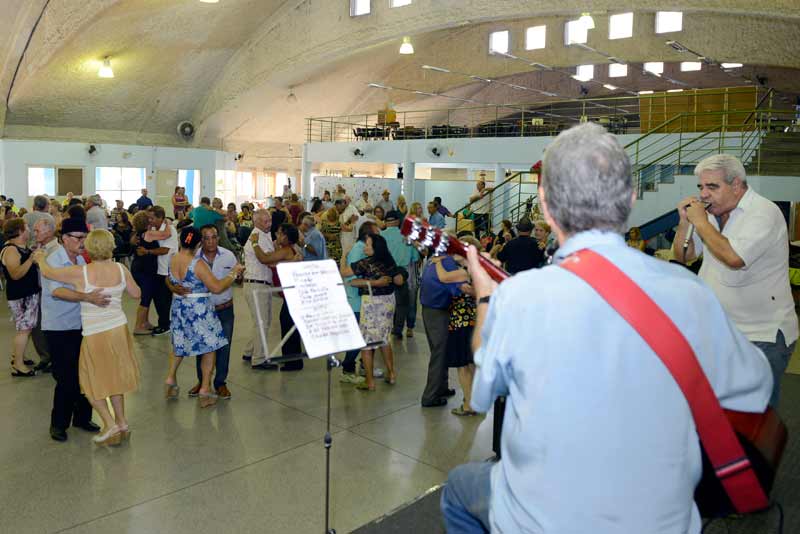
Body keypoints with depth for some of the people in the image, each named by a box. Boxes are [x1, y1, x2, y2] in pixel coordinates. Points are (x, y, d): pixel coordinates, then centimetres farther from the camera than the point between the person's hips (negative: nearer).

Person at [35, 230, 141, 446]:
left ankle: (110, 424, 7)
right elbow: (136, 293, 7)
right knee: (114, 377, 21)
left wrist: (40, 258, 16)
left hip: (95, 334, -4)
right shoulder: (120, 270, -6)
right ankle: (122, 422, 28)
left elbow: (47, 272, -4)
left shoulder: (80, 273, -17)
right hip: (119, 329, 5)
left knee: (93, 381, 14)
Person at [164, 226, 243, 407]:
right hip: (199, 309, -6)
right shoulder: (197, 264, -21)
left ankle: (171, 378, 24)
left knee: (180, 343, 25)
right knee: (209, 347, 6)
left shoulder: (172, 260, -3)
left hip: (178, 307, 6)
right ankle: (205, 389, 7)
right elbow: (217, 287, -21)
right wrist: (234, 274, -10)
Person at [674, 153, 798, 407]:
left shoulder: (763, 213, -14)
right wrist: (685, 222, -3)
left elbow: (733, 258, -30)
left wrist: (701, 222, -17)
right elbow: (682, 256, 14)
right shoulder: (714, 213, 8)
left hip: (762, 336, -7)